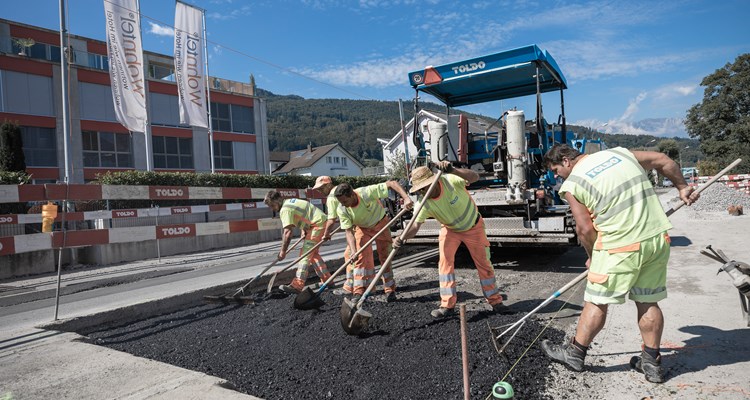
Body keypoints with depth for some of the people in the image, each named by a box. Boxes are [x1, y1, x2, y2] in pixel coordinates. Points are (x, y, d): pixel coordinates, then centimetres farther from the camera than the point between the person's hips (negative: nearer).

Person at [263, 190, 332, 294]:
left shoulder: (285, 210, -16)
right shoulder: (289, 201, 14)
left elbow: (288, 232, -23)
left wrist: (283, 251, -17)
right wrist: (304, 229, 12)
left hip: (318, 224, -10)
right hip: (322, 221, 10)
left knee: (305, 254, -11)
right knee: (313, 253, 17)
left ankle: (297, 286, -14)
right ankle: (327, 280, 22)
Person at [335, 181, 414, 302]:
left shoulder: (367, 192, -37)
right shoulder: (342, 210, -26)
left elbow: (392, 184, -37)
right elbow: (349, 232, -25)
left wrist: (406, 198, -50)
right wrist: (353, 251, -40)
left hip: (381, 224, -1)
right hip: (362, 229, 2)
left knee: (385, 257, 2)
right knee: (361, 257, -10)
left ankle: (390, 290, 16)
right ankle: (359, 292, -6)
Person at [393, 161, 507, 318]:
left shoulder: (450, 181, -33)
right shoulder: (424, 204, -25)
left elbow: (475, 177, -46)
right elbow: (415, 226, -31)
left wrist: (452, 170, -60)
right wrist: (402, 238, -50)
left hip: (473, 227, -2)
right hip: (450, 230, 2)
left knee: (484, 263, 5)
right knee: (445, 261, -13)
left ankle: (495, 301, 22)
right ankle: (447, 305, -3)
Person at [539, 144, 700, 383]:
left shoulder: (572, 184, -6)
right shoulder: (619, 153, 12)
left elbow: (585, 228, -8)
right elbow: (665, 162, 19)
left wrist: (592, 257, 8)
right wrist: (682, 188, 32)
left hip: (621, 247, -6)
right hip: (658, 238, 6)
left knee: (596, 302, 7)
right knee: (648, 302, 16)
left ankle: (574, 354, 21)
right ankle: (652, 363, 26)